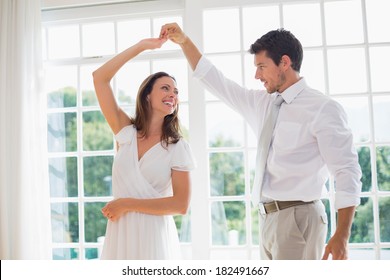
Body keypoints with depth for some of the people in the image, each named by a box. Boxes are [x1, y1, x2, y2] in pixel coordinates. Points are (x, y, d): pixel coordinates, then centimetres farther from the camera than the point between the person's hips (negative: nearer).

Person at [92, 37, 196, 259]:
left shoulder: (178, 147, -4)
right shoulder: (127, 133, 4)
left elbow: (181, 204, -11)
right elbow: (99, 78, 1)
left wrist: (127, 203, -11)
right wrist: (141, 46, 1)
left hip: (153, 234, -2)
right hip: (119, 233, 3)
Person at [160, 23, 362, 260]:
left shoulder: (323, 109, -8)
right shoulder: (261, 103, 14)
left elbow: (348, 172, -12)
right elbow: (215, 81, 20)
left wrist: (341, 237, -19)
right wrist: (184, 41, 12)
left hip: (297, 217, -7)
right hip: (268, 218, 7)